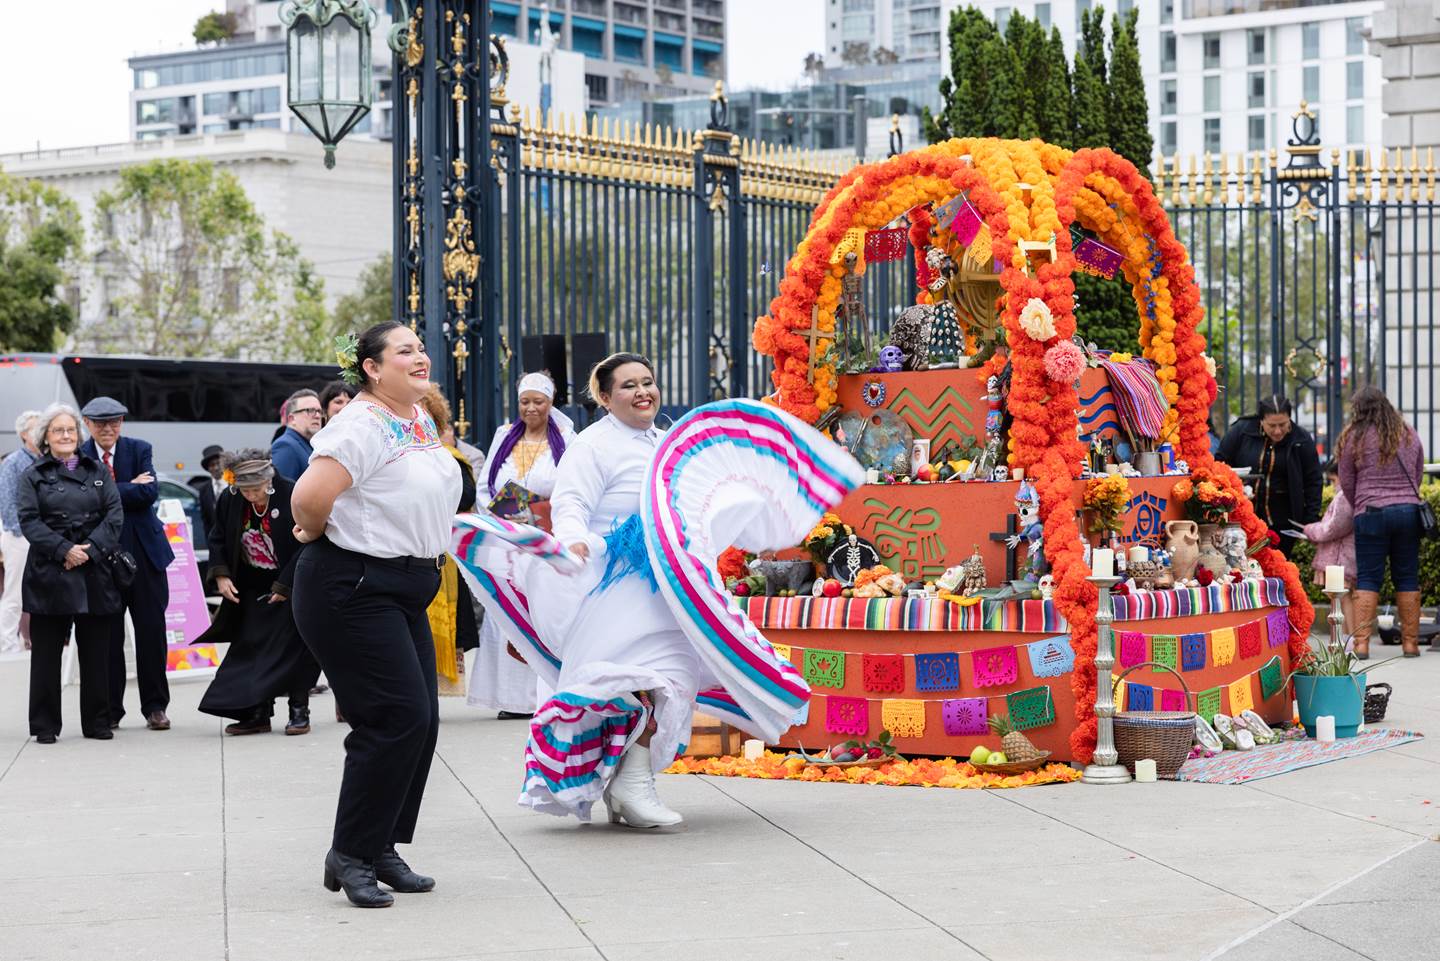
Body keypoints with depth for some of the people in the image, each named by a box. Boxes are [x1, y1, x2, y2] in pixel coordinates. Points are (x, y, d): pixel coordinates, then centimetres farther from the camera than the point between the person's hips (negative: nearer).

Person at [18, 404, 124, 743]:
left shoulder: (98, 471, 12)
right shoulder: (34, 477, 6)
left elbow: (114, 514, 3)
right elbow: (29, 521, -4)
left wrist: (92, 549, -11)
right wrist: (64, 550, -16)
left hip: (95, 572, 2)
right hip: (49, 573, -2)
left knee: (96, 651, 5)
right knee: (46, 651, 1)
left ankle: (97, 721, 13)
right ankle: (45, 724, 8)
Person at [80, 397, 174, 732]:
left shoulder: (139, 450, 4)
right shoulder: (79, 457, 1)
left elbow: (150, 492, -11)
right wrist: (129, 488, -15)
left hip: (143, 551, 1)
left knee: (151, 630, 3)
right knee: (108, 635, 4)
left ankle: (155, 707, 11)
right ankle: (110, 710, 12)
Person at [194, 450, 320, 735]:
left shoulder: (291, 497, -21)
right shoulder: (229, 500, -7)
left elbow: (305, 547, -17)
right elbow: (218, 539, 8)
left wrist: (285, 587, -18)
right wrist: (220, 574, -5)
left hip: (291, 587, -5)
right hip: (253, 589, 5)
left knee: (293, 649, -4)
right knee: (252, 647, 2)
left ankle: (299, 712, 4)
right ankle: (257, 714, 6)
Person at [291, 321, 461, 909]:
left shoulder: (420, 419, 11)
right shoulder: (362, 426, -19)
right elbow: (309, 497, -30)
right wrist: (315, 533, -11)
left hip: (404, 590, 10)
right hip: (353, 591, -9)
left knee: (420, 720, 8)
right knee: (397, 716, -12)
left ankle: (381, 848, 18)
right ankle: (350, 854, -3)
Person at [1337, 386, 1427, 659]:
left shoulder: (1354, 437, -1)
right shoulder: (1410, 435, 11)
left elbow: (1346, 482, 5)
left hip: (1371, 513, -3)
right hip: (1409, 511, 3)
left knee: (1367, 578, 0)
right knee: (1407, 577, 9)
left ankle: (1361, 643, -6)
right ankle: (1410, 642, 11)